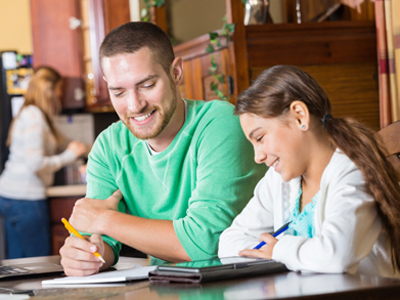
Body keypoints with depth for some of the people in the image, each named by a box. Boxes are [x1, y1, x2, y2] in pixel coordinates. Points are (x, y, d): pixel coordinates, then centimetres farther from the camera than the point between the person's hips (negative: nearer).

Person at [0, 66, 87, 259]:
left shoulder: (33, 115, 16)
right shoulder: (33, 116, -14)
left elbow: (61, 143, 28)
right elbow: (35, 163, -21)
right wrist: (69, 156, -9)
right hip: (25, 198, -10)